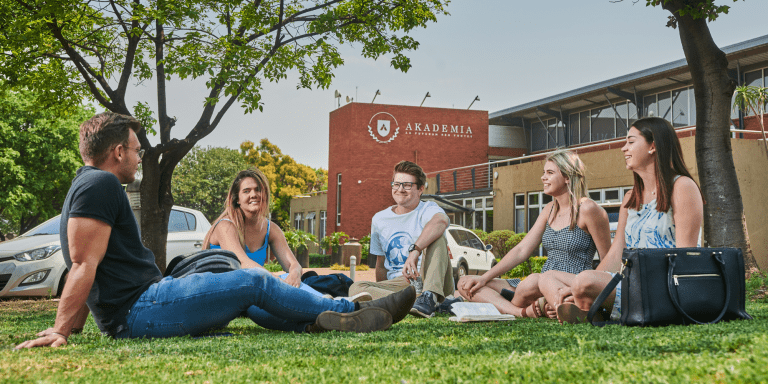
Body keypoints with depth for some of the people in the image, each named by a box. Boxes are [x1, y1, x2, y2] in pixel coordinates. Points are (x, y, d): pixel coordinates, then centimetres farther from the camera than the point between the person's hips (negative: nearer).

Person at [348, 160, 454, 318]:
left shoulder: (428, 210, 0)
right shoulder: (379, 219, 17)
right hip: (398, 283, 4)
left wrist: (415, 250, -42)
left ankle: (430, 296, -43)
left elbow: (441, 221, -29)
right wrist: (380, 292, 10)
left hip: (431, 279, -3)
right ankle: (417, 300, -41)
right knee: (356, 288, -23)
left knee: (436, 236, -26)